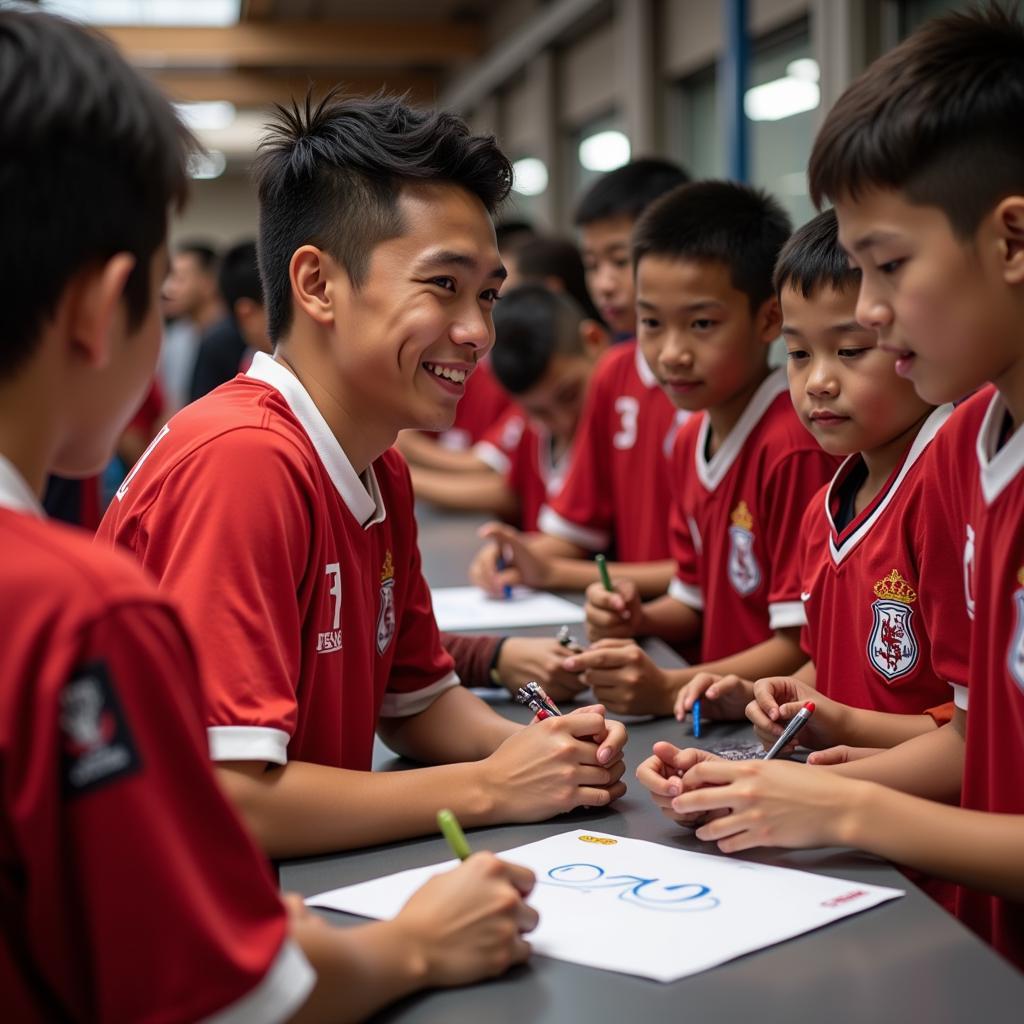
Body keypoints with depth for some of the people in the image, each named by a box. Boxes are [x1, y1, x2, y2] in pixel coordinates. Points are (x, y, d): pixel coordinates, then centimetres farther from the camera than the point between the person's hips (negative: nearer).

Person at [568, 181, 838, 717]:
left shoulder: (796, 446, -17)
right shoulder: (691, 440, 10)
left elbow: (806, 643, -17)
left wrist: (669, 689, -23)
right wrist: (638, 619, 1)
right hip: (713, 713, 8)